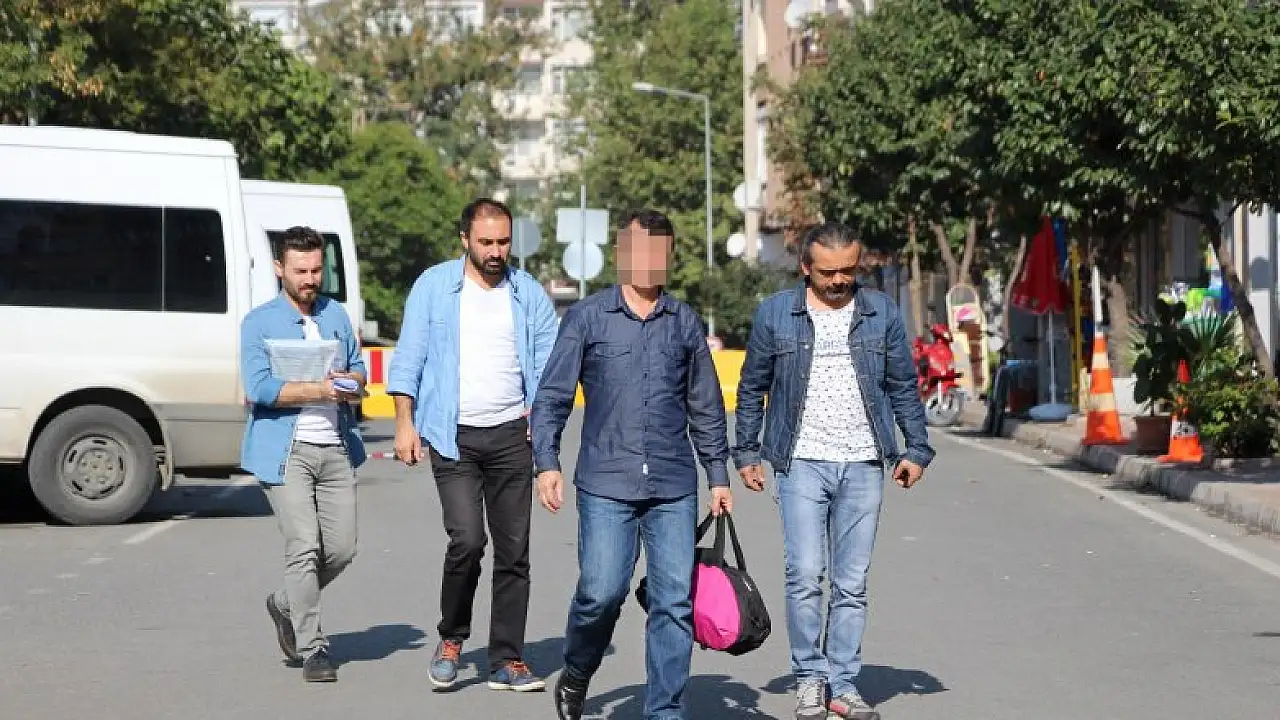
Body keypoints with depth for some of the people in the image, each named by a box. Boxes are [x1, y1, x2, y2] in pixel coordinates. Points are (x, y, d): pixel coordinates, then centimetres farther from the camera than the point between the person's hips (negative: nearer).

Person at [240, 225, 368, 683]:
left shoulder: (336, 315, 17)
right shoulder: (259, 323, 0)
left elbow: (358, 367, 21)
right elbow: (258, 388, -11)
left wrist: (353, 382, -4)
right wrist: (321, 390, -19)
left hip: (336, 448, 5)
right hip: (286, 451, -5)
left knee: (342, 548, 4)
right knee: (304, 547, -11)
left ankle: (286, 606, 31)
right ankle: (313, 649, -2)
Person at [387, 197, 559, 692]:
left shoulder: (529, 293, 8)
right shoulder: (434, 285, 2)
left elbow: (551, 360, 9)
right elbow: (409, 358, 2)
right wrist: (405, 422, -5)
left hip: (511, 435, 3)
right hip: (453, 437, -3)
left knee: (513, 550, 3)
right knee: (467, 540, -16)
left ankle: (507, 661, 11)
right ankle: (451, 639, 9)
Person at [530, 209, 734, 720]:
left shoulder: (685, 322, 11)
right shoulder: (587, 318, 4)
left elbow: (706, 408, 17)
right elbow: (552, 397, 3)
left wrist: (718, 476, 14)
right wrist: (547, 463, -7)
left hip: (674, 490, 3)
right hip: (605, 486, -2)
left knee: (675, 602, -1)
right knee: (601, 592, -9)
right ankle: (576, 676, 20)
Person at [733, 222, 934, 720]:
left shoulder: (882, 312, 7)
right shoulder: (775, 314, 3)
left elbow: (904, 387, 12)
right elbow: (752, 389, 10)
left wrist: (916, 450, 5)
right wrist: (746, 453, 7)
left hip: (863, 465, 2)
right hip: (801, 463, -1)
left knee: (852, 583, 4)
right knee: (804, 576, -9)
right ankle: (810, 677, 6)